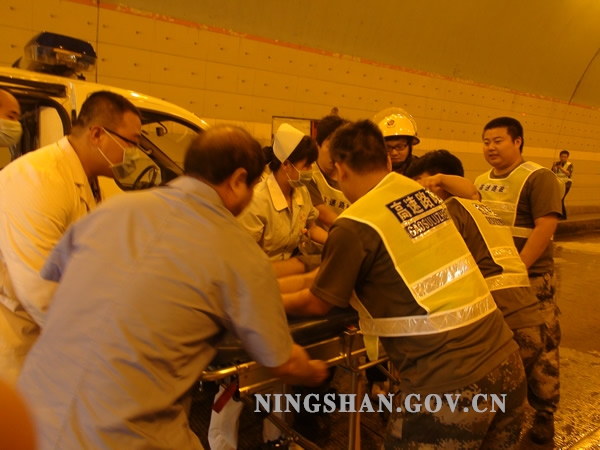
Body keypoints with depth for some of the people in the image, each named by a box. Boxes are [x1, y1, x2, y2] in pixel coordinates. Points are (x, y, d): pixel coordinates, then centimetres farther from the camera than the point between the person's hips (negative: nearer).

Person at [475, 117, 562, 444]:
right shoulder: (480, 182, 10)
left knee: (537, 348, 4)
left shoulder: (538, 178, -10)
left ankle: (544, 415, 23)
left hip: (530, 279, -6)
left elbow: (545, 228, -19)